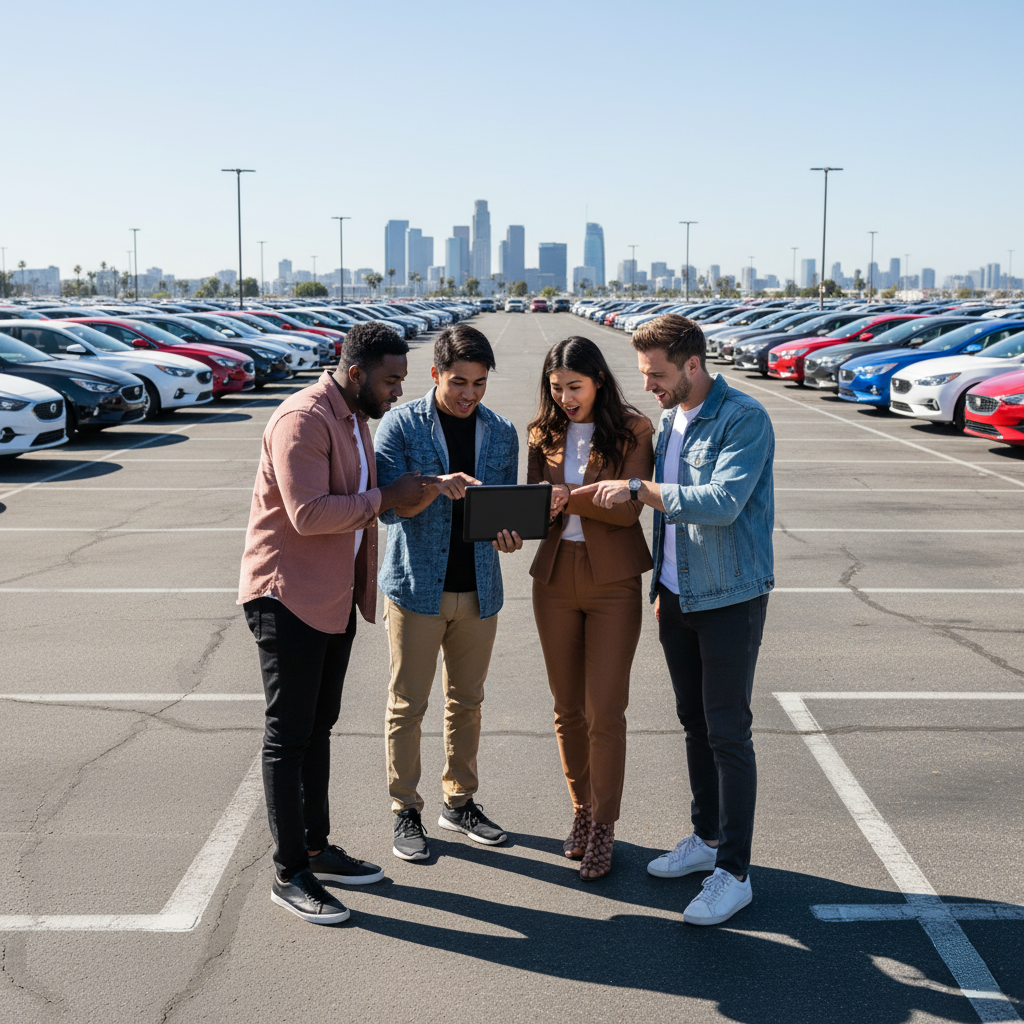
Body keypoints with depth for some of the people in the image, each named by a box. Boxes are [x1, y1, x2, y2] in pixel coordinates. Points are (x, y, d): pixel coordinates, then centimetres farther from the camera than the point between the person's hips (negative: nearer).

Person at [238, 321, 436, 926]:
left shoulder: (355, 417, 14)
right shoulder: (304, 420, -18)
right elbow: (309, 513, -26)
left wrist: (408, 492, 8)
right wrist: (386, 498, -20)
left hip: (334, 597, 10)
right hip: (288, 596, -10)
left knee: (318, 728, 16)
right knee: (288, 736, -3)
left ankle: (317, 848, 27)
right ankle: (290, 875, 4)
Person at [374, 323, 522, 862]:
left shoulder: (501, 432, 6)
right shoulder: (401, 424, -6)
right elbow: (389, 506, -11)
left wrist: (506, 531, -12)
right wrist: (435, 487, -30)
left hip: (478, 589, 4)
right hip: (416, 585, -4)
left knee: (466, 701, 15)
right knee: (407, 704, 3)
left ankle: (459, 802, 29)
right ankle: (405, 812, 15)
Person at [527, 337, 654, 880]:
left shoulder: (633, 431, -6)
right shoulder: (545, 433, 7)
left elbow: (628, 508, -14)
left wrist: (570, 497, -27)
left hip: (612, 583, -4)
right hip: (555, 579, 4)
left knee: (605, 712, -3)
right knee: (568, 709, 11)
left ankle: (604, 826, 10)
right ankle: (581, 812, 26)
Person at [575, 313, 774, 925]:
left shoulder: (743, 419, -16)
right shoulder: (670, 420, 10)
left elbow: (723, 502, -29)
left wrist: (638, 488, -27)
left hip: (731, 599, -8)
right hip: (678, 595, 8)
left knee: (728, 733, -3)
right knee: (695, 722, 16)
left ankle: (735, 871, 5)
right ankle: (707, 838, 30)